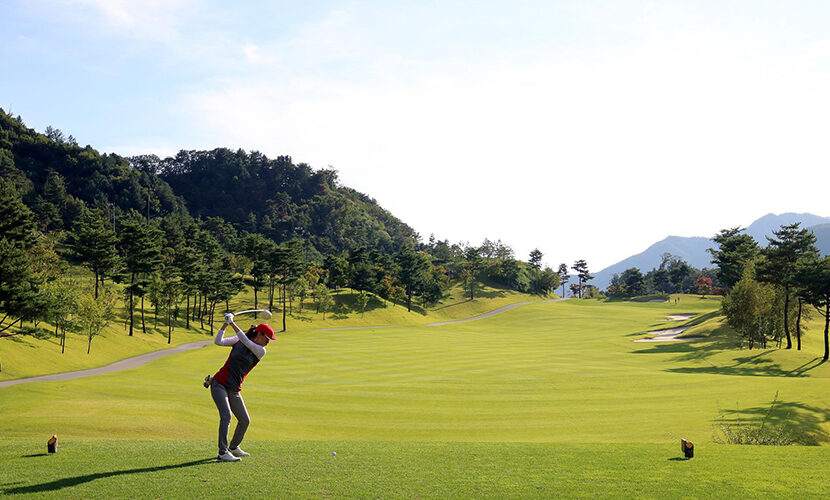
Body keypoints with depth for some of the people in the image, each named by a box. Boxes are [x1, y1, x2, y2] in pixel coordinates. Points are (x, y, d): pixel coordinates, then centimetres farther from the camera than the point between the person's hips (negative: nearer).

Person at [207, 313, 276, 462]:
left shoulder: (261, 351, 0)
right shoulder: (237, 341, 2)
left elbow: (245, 341, -14)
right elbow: (218, 341, -7)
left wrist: (232, 323, -16)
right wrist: (225, 324, -16)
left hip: (234, 390, 4)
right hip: (219, 384, -4)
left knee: (245, 421, 7)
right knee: (226, 416, -21)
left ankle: (233, 447, 31)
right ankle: (222, 453, -24)